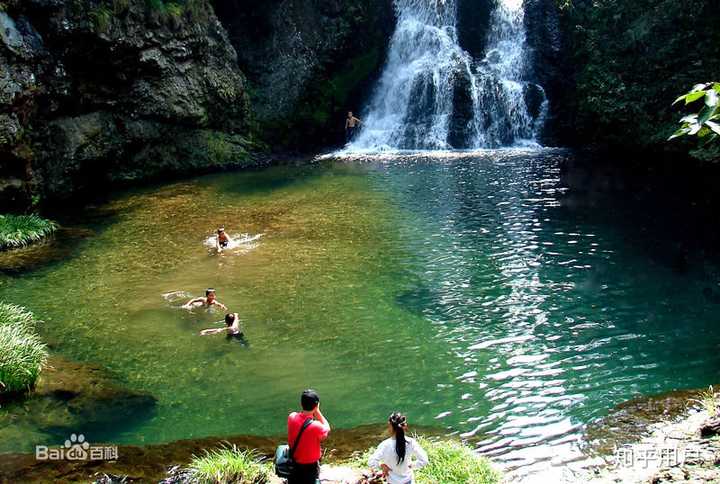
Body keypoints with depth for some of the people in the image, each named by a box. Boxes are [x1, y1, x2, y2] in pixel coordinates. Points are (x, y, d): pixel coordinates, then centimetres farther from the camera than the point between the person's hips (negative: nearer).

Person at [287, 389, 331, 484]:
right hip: (310, 466, -5)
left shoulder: (292, 417, -16)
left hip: (294, 463, 5)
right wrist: (317, 411, -15)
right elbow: (327, 429, -9)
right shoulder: (315, 426, -32)